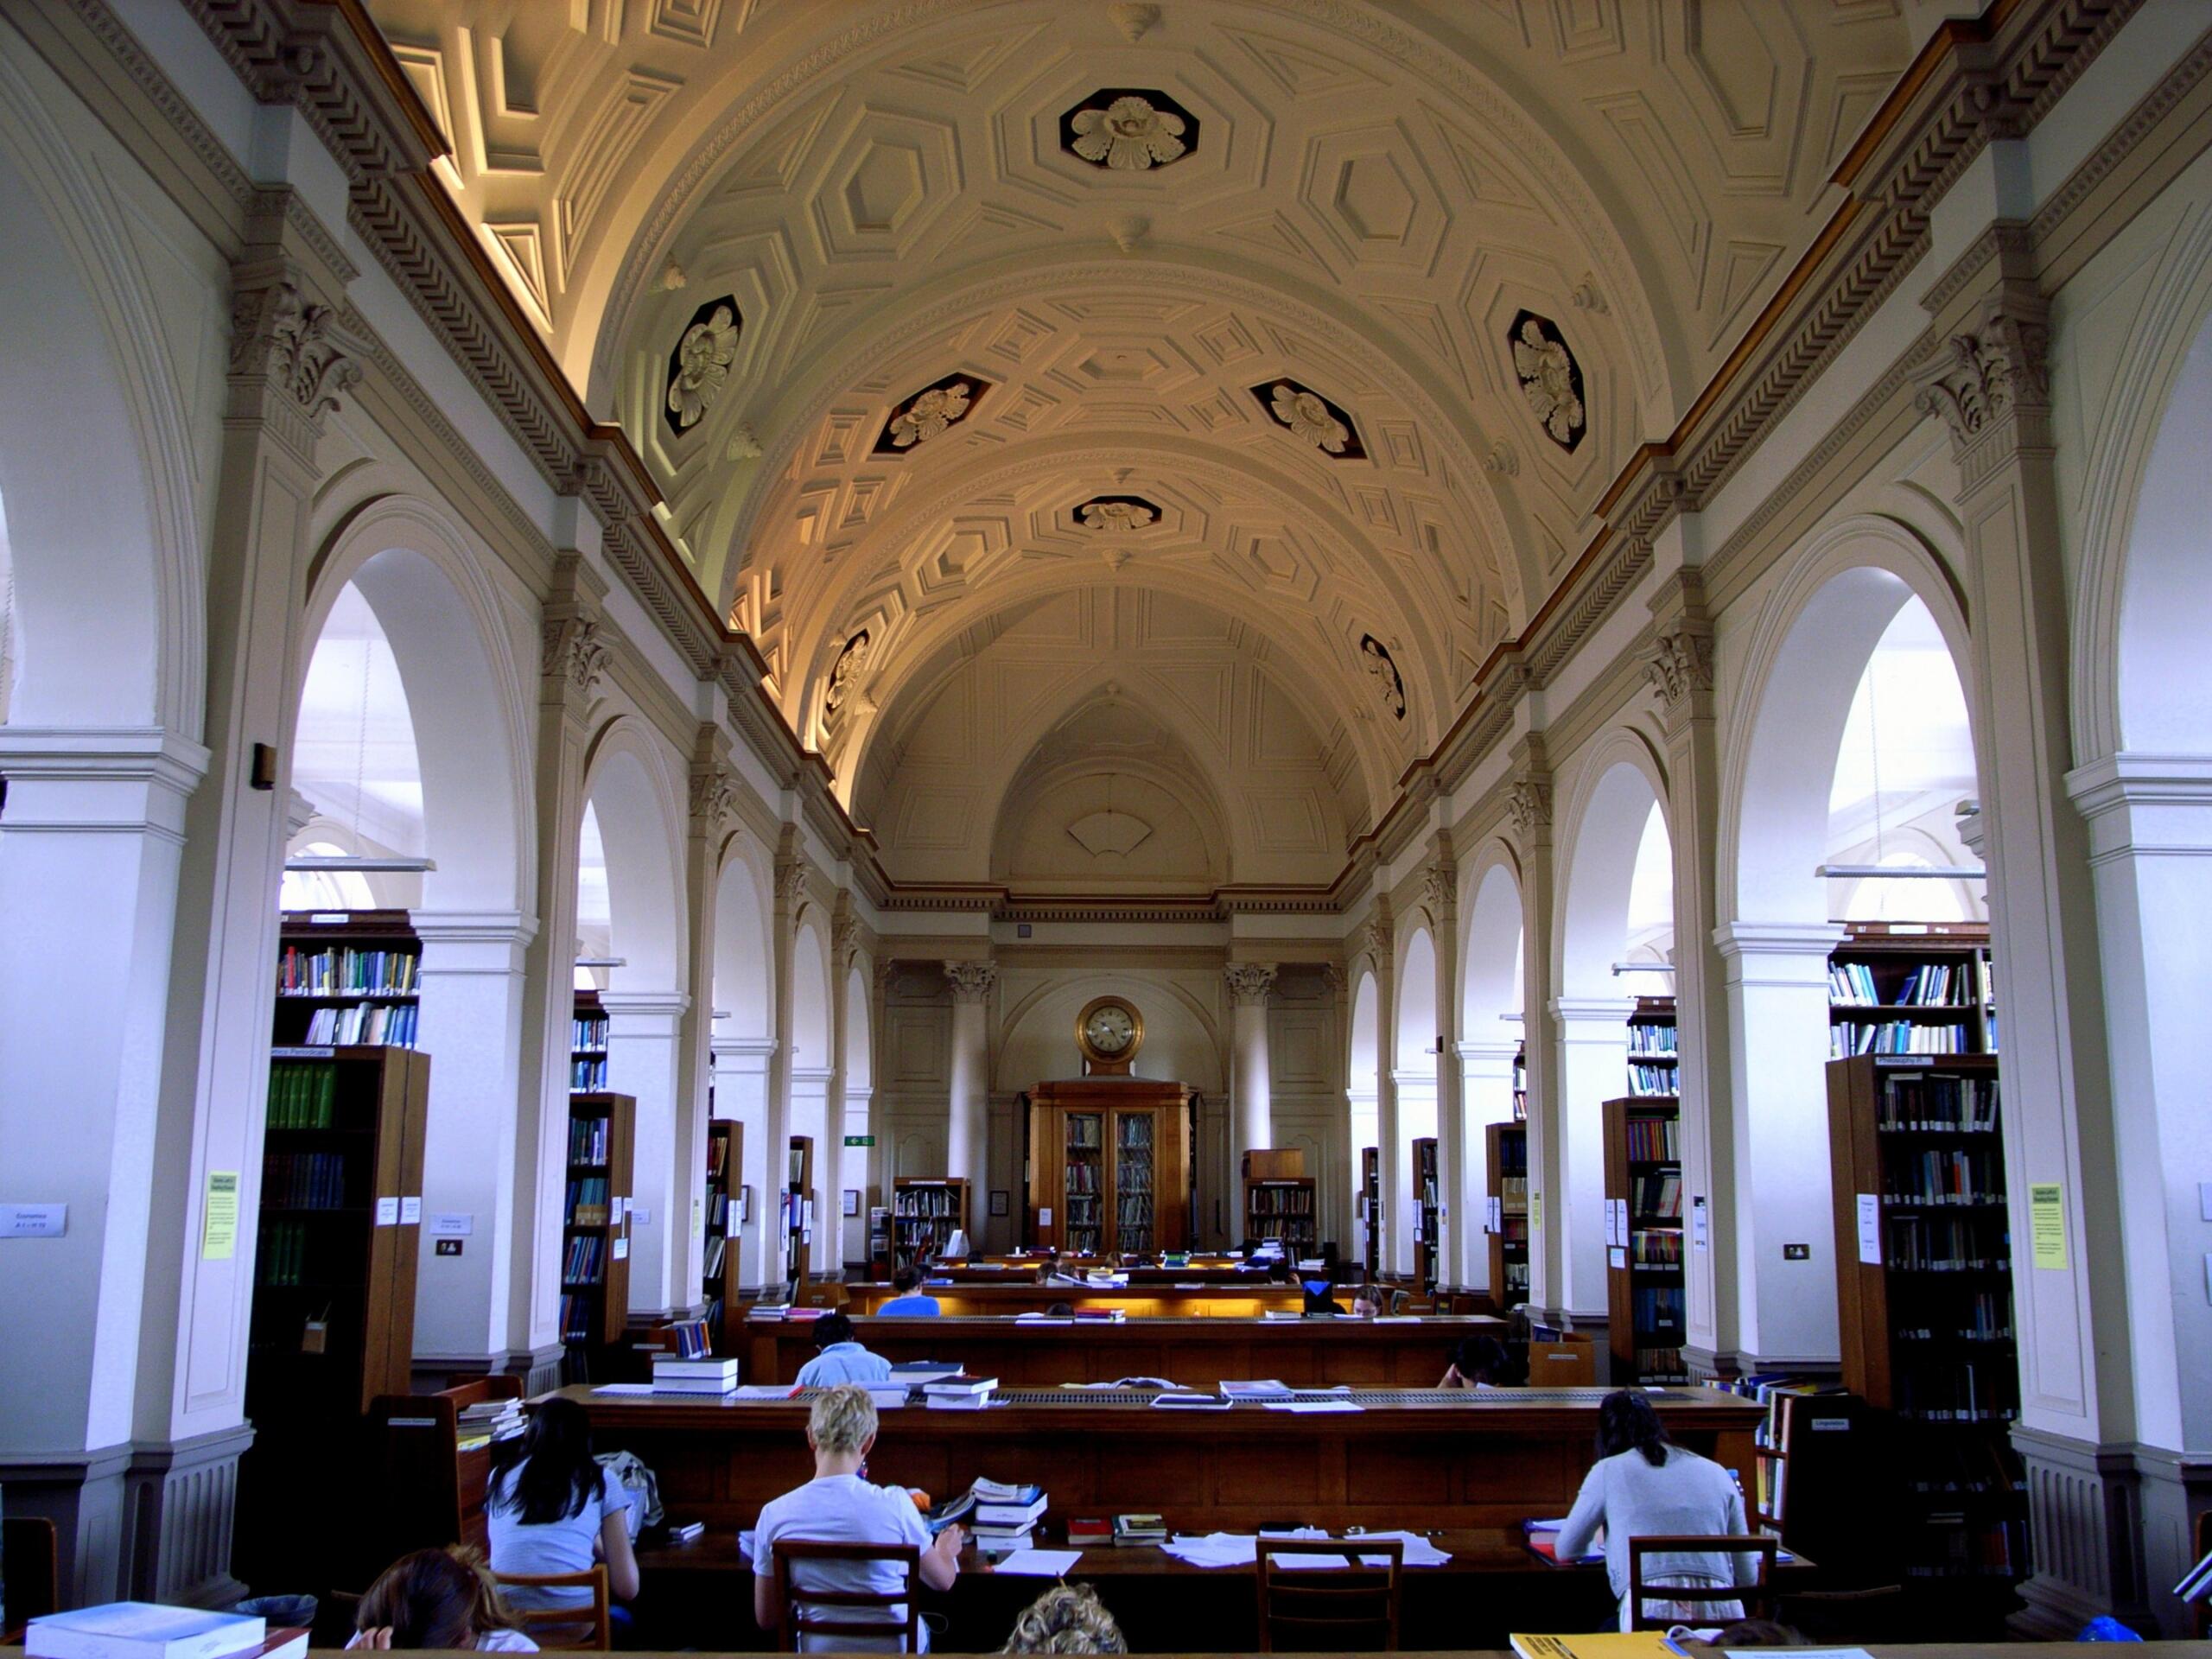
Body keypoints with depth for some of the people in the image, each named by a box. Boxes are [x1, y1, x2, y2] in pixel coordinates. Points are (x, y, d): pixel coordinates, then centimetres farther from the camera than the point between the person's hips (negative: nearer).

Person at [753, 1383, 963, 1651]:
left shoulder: (774, 1514, -15)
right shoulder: (894, 1505, -20)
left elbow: (766, 1619, -5)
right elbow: (943, 1581, -3)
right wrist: (946, 1551, 21)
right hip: (892, 1648, -2)